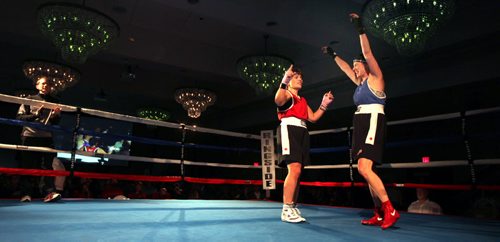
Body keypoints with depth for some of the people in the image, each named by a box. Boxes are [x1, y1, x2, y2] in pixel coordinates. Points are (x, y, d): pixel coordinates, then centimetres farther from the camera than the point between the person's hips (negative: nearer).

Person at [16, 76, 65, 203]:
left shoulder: (54, 102, 13)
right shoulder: (30, 99, 8)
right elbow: (19, 117, 3)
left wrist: (56, 115, -8)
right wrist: (35, 115, -12)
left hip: (46, 137, 1)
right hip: (29, 135, -1)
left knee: (47, 164, -8)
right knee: (28, 166, 2)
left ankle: (49, 192, -14)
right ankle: (26, 193, 8)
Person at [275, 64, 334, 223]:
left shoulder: (303, 100, 30)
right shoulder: (286, 93, 7)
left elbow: (313, 118, 26)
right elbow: (278, 101, -19)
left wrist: (324, 105, 18)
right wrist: (284, 81, -32)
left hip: (302, 132, 8)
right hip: (289, 129, -8)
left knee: (297, 172, 3)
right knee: (295, 169, -21)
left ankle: (292, 208, 7)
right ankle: (286, 210, -18)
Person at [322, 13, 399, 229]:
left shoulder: (375, 79, 1)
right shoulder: (360, 84, 22)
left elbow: (367, 53, -7)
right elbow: (346, 69, 33)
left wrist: (360, 29, -9)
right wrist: (333, 55, 41)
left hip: (373, 124, -9)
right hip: (361, 127, 9)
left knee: (364, 168, -22)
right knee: (366, 171, 5)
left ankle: (390, 211, -15)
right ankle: (380, 215, 9)